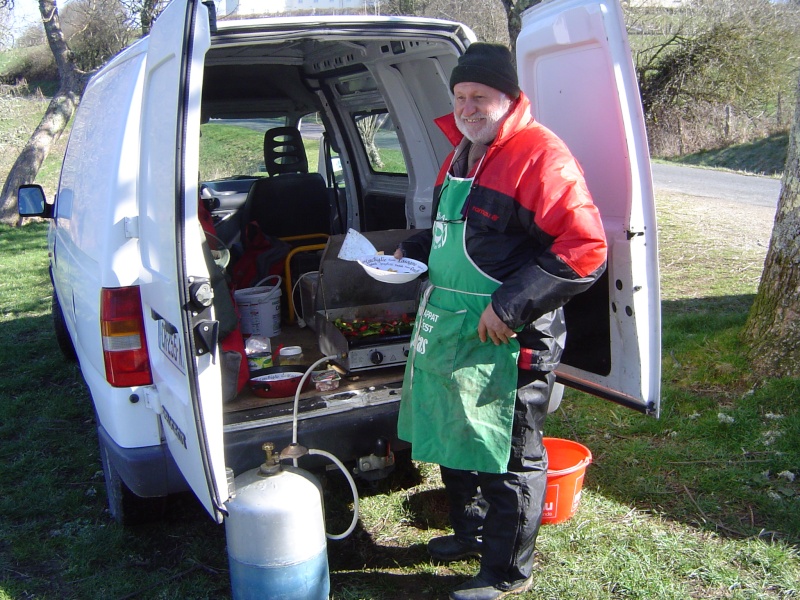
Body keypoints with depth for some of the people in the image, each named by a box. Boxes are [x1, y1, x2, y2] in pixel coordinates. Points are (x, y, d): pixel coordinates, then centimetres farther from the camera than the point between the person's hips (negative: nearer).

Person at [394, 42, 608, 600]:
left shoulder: (539, 155, -16)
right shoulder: (462, 155, 13)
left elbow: (586, 250, -22)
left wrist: (512, 305, -25)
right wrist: (413, 251, 11)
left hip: (507, 340, -9)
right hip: (449, 327, 9)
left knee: (509, 458, 6)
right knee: (455, 438, 22)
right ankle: (471, 531, 45)